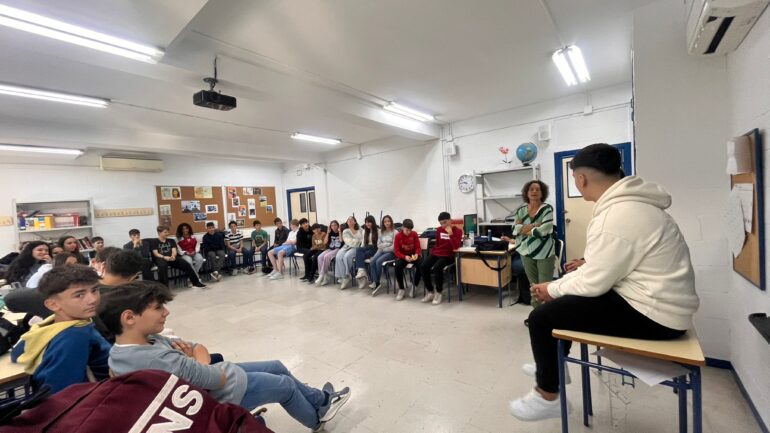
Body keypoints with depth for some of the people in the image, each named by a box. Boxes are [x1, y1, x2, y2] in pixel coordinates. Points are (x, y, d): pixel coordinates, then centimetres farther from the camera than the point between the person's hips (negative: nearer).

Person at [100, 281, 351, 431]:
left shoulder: (143, 340, -7)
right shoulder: (157, 359, -38)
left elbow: (199, 348, 2)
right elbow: (219, 379, -27)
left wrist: (197, 360, -20)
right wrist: (199, 361, -8)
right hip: (222, 395, -8)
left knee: (277, 366, 16)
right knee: (286, 385, 8)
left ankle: (321, 400, 37)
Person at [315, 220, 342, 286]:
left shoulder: (340, 233, 3)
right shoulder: (331, 233, 16)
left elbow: (341, 240, -16)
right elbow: (325, 242, 5)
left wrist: (339, 231, -10)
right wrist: (328, 232, 1)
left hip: (338, 249, -5)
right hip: (330, 249, 5)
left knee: (326, 257, -31)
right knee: (320, 257, -22)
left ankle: (321, 276, -23)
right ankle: (324, 278, -24)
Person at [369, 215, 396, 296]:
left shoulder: (394, 232, -5)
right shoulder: (381, 232, 13)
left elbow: (393, 247, -11)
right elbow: (379, 245, 8)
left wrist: (383, 247, -5)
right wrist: (387, 244, -8)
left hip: (390, 252, -5)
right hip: (381, 251, 5)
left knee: (378, 261, -29)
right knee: (372, 261, -23)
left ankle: (376, 282, -11)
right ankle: (375, 283, -21)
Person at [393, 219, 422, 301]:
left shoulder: (414, 234, -4)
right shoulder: (398, 236, -10)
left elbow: (418, 248, -2)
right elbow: (396, 251, -11)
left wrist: (416, 254, -25)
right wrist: (405, 257, -30)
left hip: (413, 255, 1)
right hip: (402, 256, -1)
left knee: (421, 265, -31)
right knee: (398, 266, -33)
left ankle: (414, 286, -7)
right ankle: (401, 289, -14)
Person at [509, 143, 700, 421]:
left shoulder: (617, 216, -25)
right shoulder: (625, 203, 7)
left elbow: (593, 283, -21)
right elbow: (605, 268, 13)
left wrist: (553, 289, -5)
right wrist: (559, 284, 9)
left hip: (652, 313, -10)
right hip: (652, 300, 10)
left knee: (541, 317, -11)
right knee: (561, 300, 18)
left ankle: (548, 399, 12)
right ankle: (550, 367, 34)